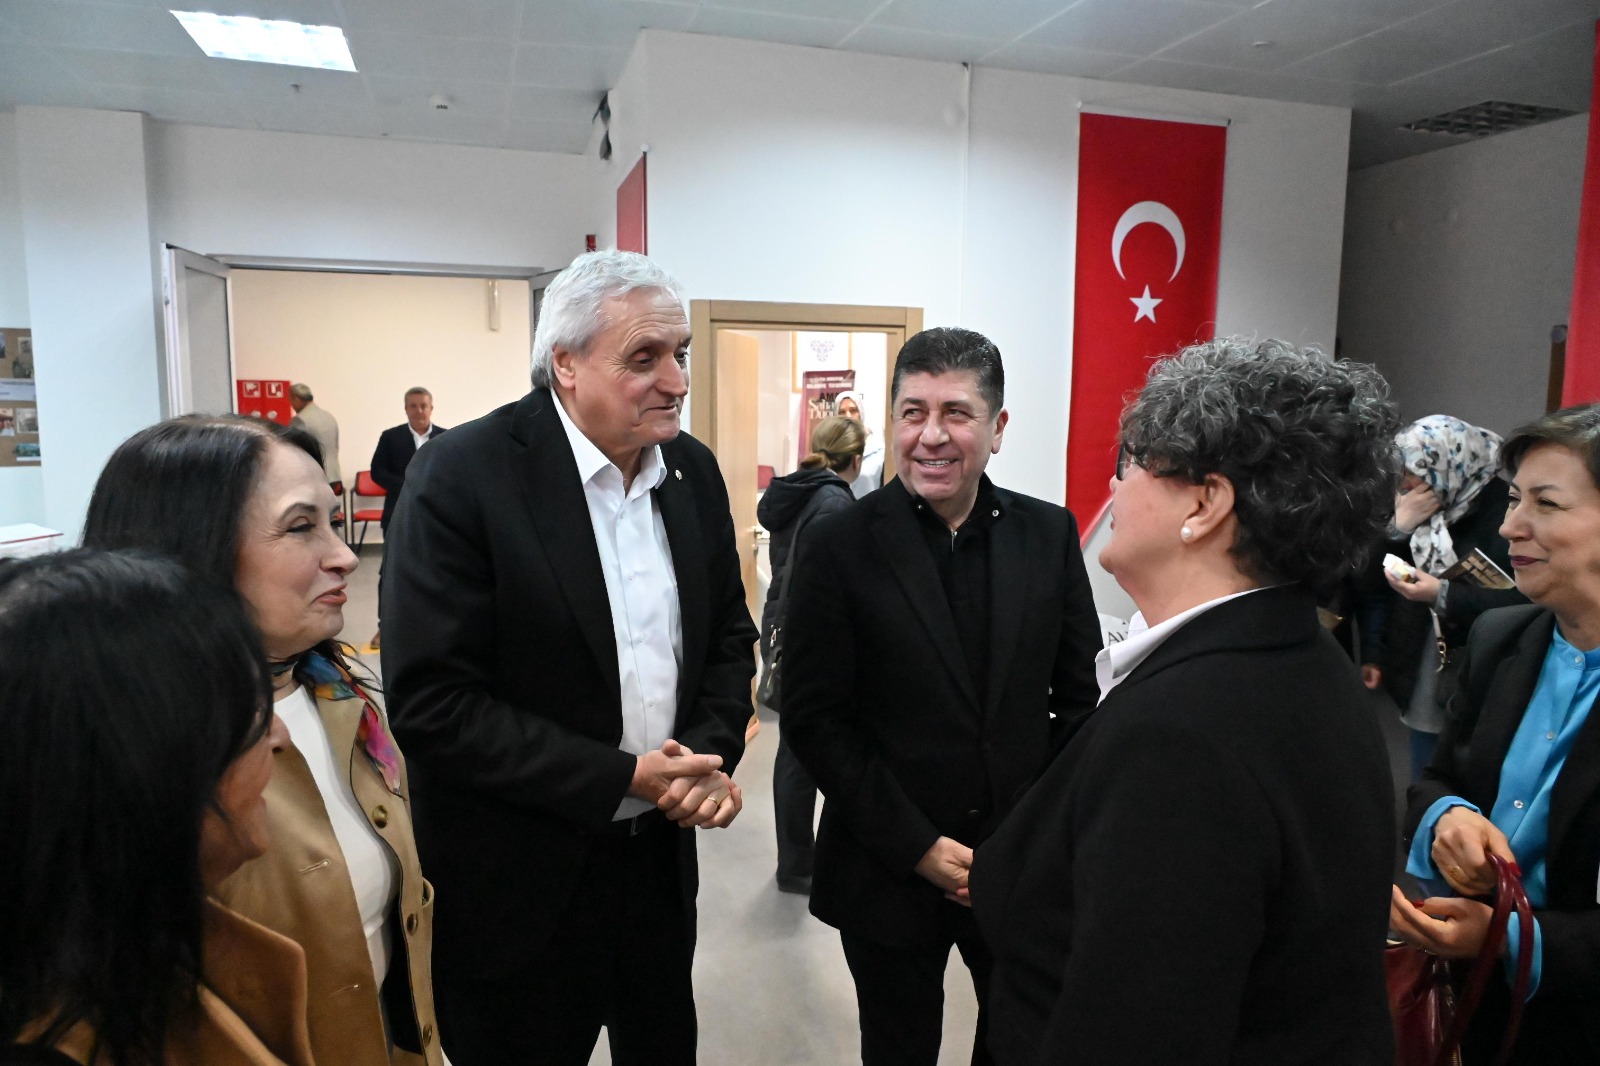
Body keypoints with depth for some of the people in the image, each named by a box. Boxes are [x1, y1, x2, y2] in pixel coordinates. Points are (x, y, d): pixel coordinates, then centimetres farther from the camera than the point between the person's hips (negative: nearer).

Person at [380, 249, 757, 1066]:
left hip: (661, 851, 6)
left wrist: (710, 754, -9)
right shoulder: (462, 476, -18)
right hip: (520, 880, -5)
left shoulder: (694, 470, 0)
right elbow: (429, 701, -21)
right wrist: (619, 779, -20)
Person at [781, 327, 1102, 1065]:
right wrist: (918, 848, -13)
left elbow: (1078, 699, 3)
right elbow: (814, 720, -10)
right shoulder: (840, 546, -11)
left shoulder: (1050, 534, -2)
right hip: (889, 874, -2)